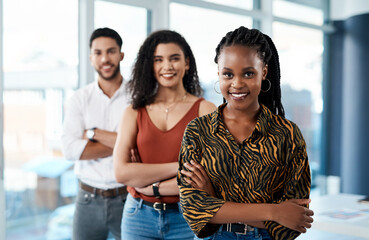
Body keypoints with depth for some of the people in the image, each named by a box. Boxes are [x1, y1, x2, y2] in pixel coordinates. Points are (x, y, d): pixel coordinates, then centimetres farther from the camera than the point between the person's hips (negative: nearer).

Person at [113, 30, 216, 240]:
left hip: (186, 218, -2)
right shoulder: (134, 113, 3)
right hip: (139, 217, 2)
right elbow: (122, 172, -7)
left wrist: (153, 187, -10)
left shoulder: (205, 110, -4)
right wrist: (180, 166, -14)